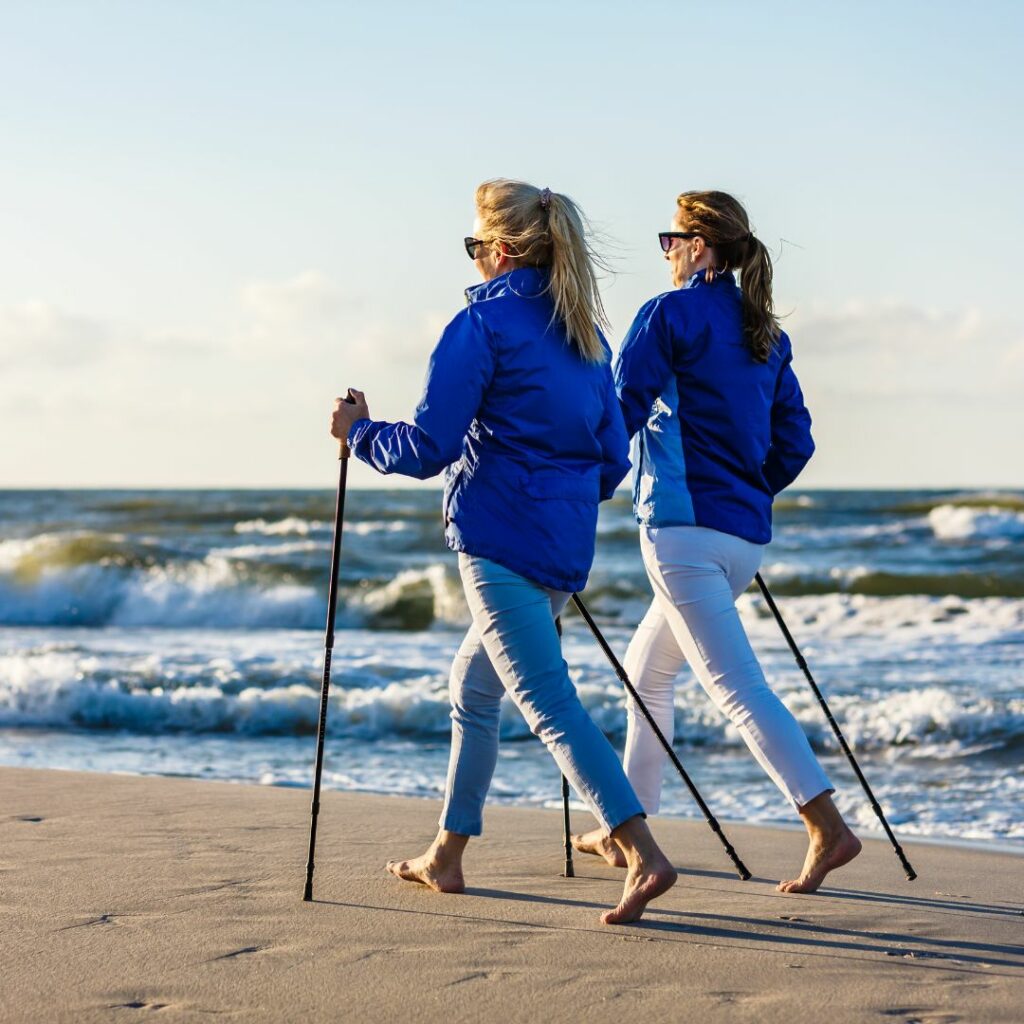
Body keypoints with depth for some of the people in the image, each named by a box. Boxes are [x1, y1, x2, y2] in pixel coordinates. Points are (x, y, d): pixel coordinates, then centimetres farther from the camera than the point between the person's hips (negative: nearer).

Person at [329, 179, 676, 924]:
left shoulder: (484, 324, -9)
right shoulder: (583, 334, 13)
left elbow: (428, 447, -13)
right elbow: (613, 458, 14)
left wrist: (360, 432, 4)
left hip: (500, 539, -8)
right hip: (566, 546, 8)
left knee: (549, 704, -11)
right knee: (473, 686, 21)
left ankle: (644, 857, -22)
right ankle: (447, 857, 28)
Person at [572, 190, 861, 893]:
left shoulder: (670, 315, -7)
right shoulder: (766, 333, 14)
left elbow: (619, 414, -11)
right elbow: (795, 440, 14)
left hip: (685, 525, -8)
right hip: (746, 535, 8)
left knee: (736, 685, -11)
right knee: (647, 668, 20)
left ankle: (828, 828, -21)